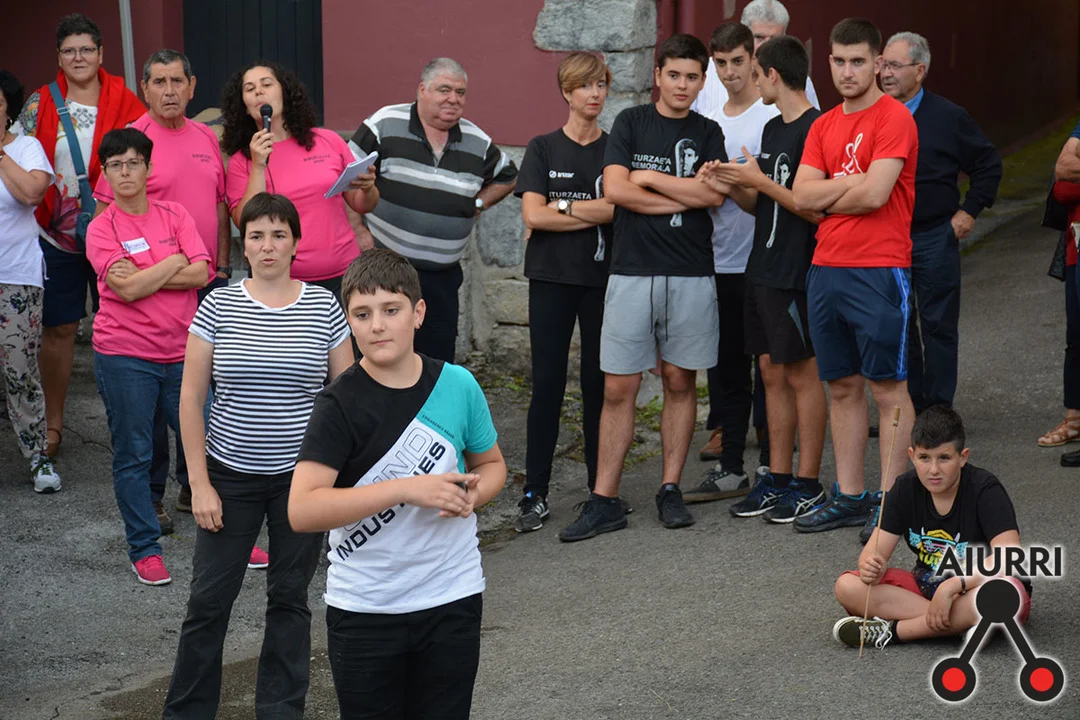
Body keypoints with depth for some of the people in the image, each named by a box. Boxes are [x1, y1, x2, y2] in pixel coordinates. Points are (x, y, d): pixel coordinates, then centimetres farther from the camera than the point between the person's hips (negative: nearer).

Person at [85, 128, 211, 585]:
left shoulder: (175, 215, 5)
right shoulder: (101, 230, -3)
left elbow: (201, 273, -7)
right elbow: (127, 288, -16)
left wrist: (142, 276, -12)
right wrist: (174, 262, -7)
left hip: (181, 352, 2)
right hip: (124, 355, -2)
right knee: (133, 456, 4)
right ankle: (144, 549, 14)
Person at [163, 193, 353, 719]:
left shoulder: (324, 307, -2)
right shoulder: (218, 307, -4)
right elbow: (191, 396, -2)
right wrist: (199, 482, -6)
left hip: (303, 476, 1)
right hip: (231, 476, 0)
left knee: (290, 598, 11)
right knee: (209, 600, 4)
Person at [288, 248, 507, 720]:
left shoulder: (457, 385, -2)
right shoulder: (340, 405, -12)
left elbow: (491, 463, 16)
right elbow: (302, 511, -24)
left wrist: (473, 494, -9)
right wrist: (407, 490, -29)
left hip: (452, 601, 3)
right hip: (363, 611, -3)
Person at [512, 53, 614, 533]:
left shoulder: (615, 150, 7)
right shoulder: (543, 149, 5)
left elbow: (619, 206, -7)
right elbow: (533, 215, -7)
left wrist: (563, 206, -9)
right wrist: (595, 214, -8)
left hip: (603, 277, 1)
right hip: (552, 278, -1)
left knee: (599, 382, 4)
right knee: (547, 383, -3)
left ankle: (601, 487, 12)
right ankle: (535, 493, 0)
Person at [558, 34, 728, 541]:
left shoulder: (707, 133, 9)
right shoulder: (631, 123, 6)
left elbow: (714, 194, -7)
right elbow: (614, 189, -8)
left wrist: (649, 177, -5)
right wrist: (685, 195, -6)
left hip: (690, 274, 1)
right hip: (632, 270, -1)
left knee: (680, 381, 6)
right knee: (618, 387, -2)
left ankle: (670, 490, 15)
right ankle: (604, 500, 1)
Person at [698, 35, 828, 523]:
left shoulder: (814, 130, -14)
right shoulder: (772, 129, 15)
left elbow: (817, 208, -19)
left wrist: (759, 181, -17)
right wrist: (733, 185, 2)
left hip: (795, 274, -9)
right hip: (762, 270, 9)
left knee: (801, 373, -2)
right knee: (772, 372, 11)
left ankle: (808, 485, 4)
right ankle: (778, 479, 17)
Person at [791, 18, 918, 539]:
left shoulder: (894, 118, -7)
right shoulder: (824, 126, 14)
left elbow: (874, 193, -17)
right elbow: (801, 196, 3)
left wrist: (827, 199, -2)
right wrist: (852, 186, -9)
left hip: (879, 271, -7)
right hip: (826, 269, 7)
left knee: (888, 387, -2)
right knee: (842, 386, 11)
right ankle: (849, 496, 18)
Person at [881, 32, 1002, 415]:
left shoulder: (949, 117, -2)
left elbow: (988, 164, 5)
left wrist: (969, 211, -1)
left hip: (934, 237, -3)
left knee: (938, 325, 2)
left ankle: (939, 409, 8)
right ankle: (908, 405, 17)